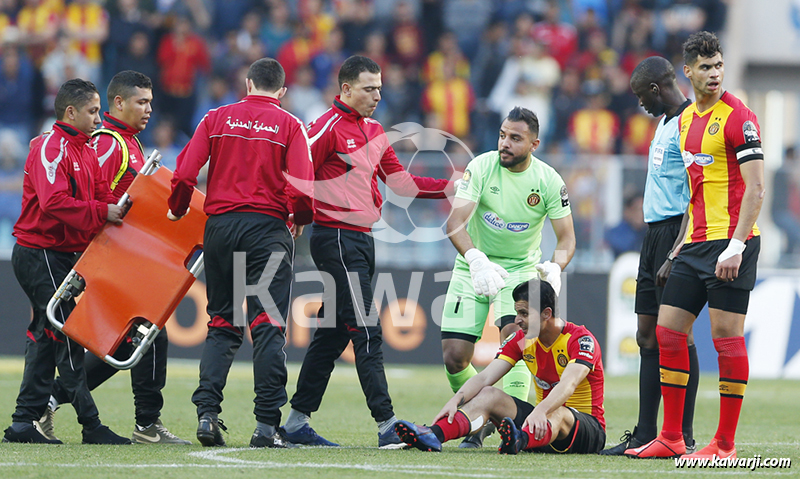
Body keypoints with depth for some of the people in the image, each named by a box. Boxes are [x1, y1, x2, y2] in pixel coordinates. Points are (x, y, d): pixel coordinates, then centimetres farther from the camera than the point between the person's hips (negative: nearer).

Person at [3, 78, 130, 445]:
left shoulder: (85, 152, 17)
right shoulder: (50, 148, -13)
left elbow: (102, 195, 12)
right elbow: (53, 203, -26)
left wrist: (119, 209, -7)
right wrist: (101, 212, -25)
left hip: (58, 257, 10)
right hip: (40, 255, -10)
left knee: (46, 336, 10)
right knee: (66, 336, -8)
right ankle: (91, 425, -7)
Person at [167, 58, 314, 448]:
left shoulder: (217, 118, 7)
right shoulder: (289, 125, 0)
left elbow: (184, 173, -1)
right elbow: (301, 186, -10)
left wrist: (177, 210, 17)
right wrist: (300, 219, 10)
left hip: (220, 225, 3)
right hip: (268, 227, -3)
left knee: (221, 324, 12)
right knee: (268, 325, -3)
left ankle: (207, 414, 0)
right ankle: (266, 425, -10)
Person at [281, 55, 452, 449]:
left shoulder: (373, 131, 17)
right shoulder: (327, 128, -10)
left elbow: (398, 180, 18)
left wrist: (450, 188, 11)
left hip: (361, 239, 9)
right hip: (336, 237, -9)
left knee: (332, 334, 10)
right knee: (365, 331, -11)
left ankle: (297, 422, 15)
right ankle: (387, 425, -14)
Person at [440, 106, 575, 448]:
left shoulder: (548, 181, -11)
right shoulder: (481, 167, -14)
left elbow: (566, 237, -6)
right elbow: (455, 221, -23)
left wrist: (554, 268, -29)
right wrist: (476, 259, -42)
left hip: (521, 269, -1)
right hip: (474, 267, 1)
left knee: (515, 336, -28)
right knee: (454, 357, -7)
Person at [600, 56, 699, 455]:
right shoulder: (665, 123, 19)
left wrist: (676, 253, -22)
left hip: (677, 233, -10)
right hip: (655, 232, 10)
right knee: (648, 335, 8)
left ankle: (682, 436, -5)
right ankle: (645, 434, 11)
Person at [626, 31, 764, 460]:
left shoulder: (738, 117, -9)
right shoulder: (687, 118, 15)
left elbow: (754, 189, -14)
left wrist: (736, 246, -20)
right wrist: (681, 243, 19)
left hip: (730, 241, -8)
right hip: (696, 243, 8)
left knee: (726, 336, -7)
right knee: (668, 332, 5)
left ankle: (725, 444, -3)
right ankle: (671, 437, 10)